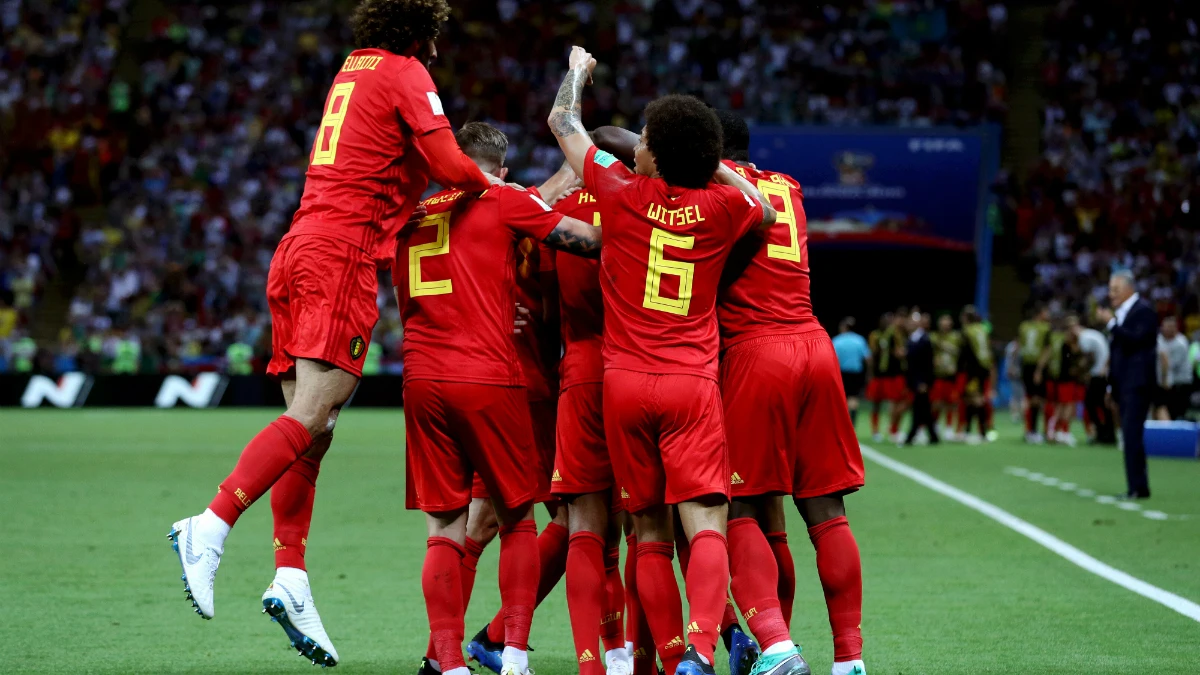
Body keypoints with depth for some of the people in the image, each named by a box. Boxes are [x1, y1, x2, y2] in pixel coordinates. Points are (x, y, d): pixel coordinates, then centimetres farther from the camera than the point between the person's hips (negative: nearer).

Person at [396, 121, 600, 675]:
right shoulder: (502, 200, 3)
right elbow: (584, 240, 1)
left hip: (422, 381, 4)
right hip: (488, 380, -3)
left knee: (445, 531, 5)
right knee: (517, 521, 9)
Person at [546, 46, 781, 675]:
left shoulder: (621, 195, -2)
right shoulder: (724, 206, 1)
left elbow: (563, 122, 15)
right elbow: (767, 212, 27)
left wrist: (577, 70, 32)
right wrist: (714, 164, 26)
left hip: (624, 384, 1)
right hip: (693, 386, 0)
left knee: (651, 534, 8)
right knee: (706, 526, -10)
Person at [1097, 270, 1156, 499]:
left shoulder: (1143, 311, -8)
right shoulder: (1121, 312, 19)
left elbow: (1136, 340, -21)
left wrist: (1111, 323, -22)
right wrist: (1111, 385, 20)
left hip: (1136, 384, -9)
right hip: (1122, 384, 9)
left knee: (1132, 434, -14)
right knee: (1130, 436, 8)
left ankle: (1138, 487, -14)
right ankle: (1136, 487, 11)